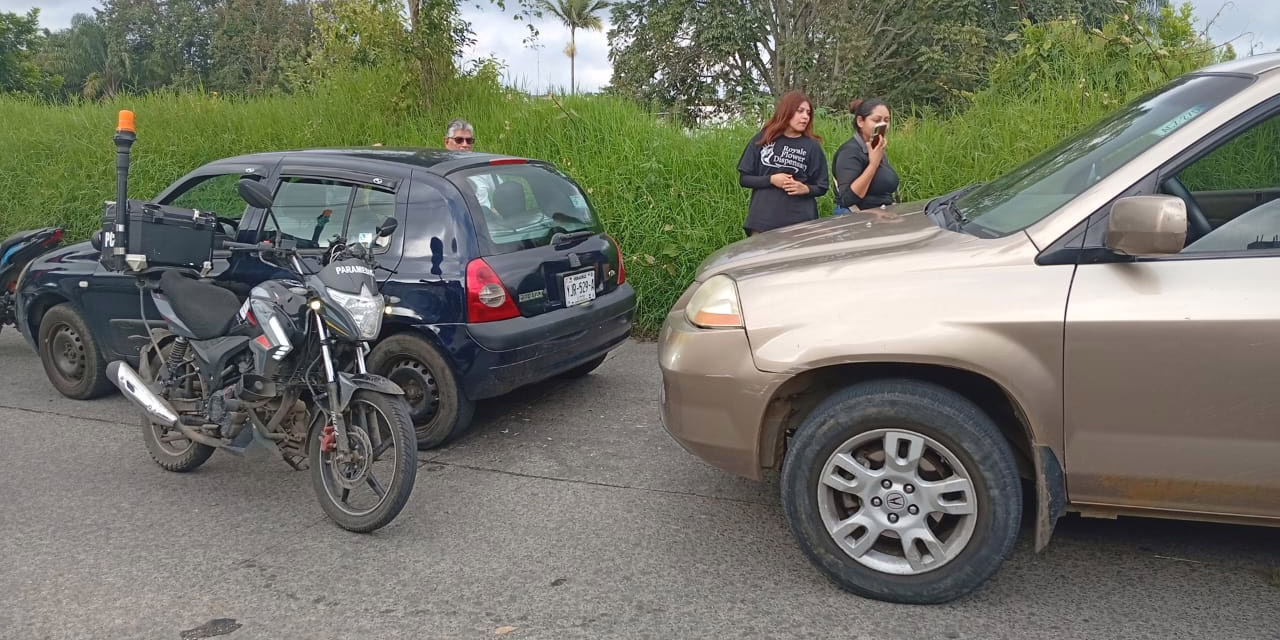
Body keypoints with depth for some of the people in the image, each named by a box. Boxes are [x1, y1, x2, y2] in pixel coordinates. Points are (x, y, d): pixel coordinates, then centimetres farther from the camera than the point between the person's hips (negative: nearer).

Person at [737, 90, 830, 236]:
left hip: (801, 222, 0)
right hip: (763, 220, 0)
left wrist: (805, 189, -13)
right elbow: (744, 178, 6)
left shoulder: (812, 146, 4)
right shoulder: (762, 140, 5)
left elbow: (822, 187, 8)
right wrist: (771, 180, -9)